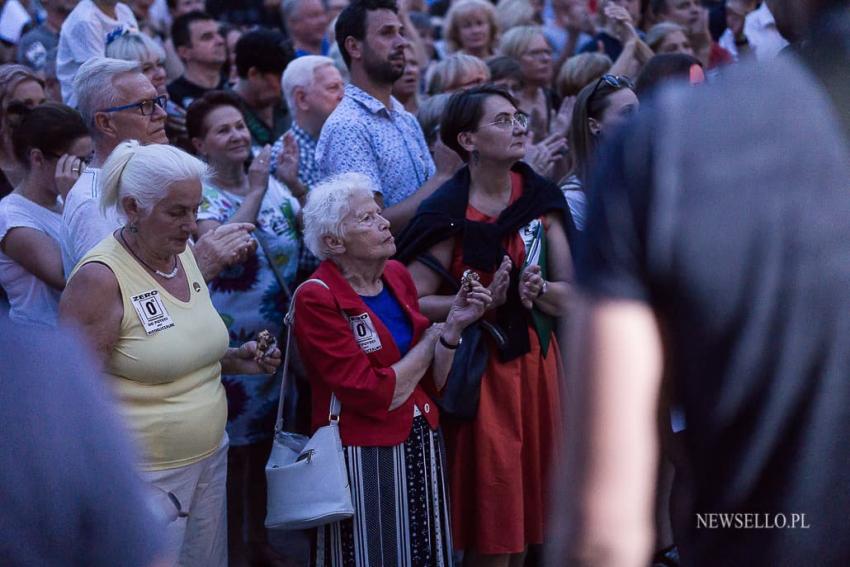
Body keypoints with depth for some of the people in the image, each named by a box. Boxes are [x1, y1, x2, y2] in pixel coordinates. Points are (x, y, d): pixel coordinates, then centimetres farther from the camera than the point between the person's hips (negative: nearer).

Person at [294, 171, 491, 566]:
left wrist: (454, 325, -9)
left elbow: (431, 382, 7)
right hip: (364, 457, -6)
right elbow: (375, 396, -20)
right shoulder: (317, 299, -14)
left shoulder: (397, 275, 6)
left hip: (422, 444, 6)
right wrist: (430, 340, -7)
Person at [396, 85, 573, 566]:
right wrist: (482, 299, -22)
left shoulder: (541, 198, 4)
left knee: (529, 517, 10)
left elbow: (572, 299, 4)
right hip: (480, 369, -5)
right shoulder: (447, 214, -10)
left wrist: (541, 290, -16)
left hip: (537, 363, 5)